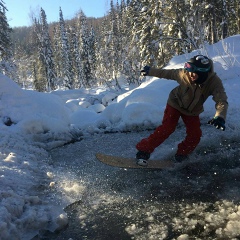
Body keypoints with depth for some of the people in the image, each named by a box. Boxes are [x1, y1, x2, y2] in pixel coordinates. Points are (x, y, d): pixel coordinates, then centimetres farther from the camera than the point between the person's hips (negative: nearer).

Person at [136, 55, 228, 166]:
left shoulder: (215, 82, -31)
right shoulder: (184, 74, -30)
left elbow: (222, 100, -41)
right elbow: (168, 73, -13)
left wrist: (220, 116, -61)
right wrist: (150, 71, -2)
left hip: (192, 111, 2)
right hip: (175, 104, -2)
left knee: (195, 135, -5)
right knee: (166, 128, -16)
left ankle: (181, 155, 20)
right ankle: (144, 151, -7)